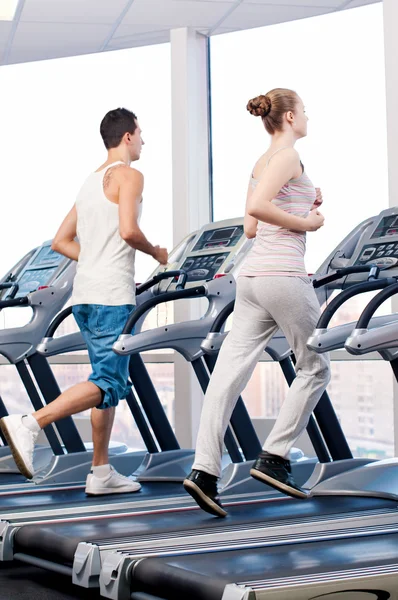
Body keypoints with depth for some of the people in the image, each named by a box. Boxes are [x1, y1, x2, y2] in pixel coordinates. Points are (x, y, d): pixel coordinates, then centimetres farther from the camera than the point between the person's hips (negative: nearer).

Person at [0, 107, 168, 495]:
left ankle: (101, 473, 13)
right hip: (111, 296, -9)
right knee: (109, 384, -9)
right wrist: (156, 253, -1)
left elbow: (61, 241, 20)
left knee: (108, 380, 13)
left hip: (85, 294, 9)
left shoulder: (91, 182, 21)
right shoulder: (129, 176, -4)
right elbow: (128, 230, -19)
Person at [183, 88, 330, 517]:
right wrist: (307, 223, -10)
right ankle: (273, 458, 7)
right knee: (315, 368, 8)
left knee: (230, 371, -1)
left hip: (252, 276, 8)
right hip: (283, 275, -8)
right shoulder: (288, 156, -7)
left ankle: (204, 469, -7)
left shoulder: (263, 161, 20)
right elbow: (256, 208, -21)